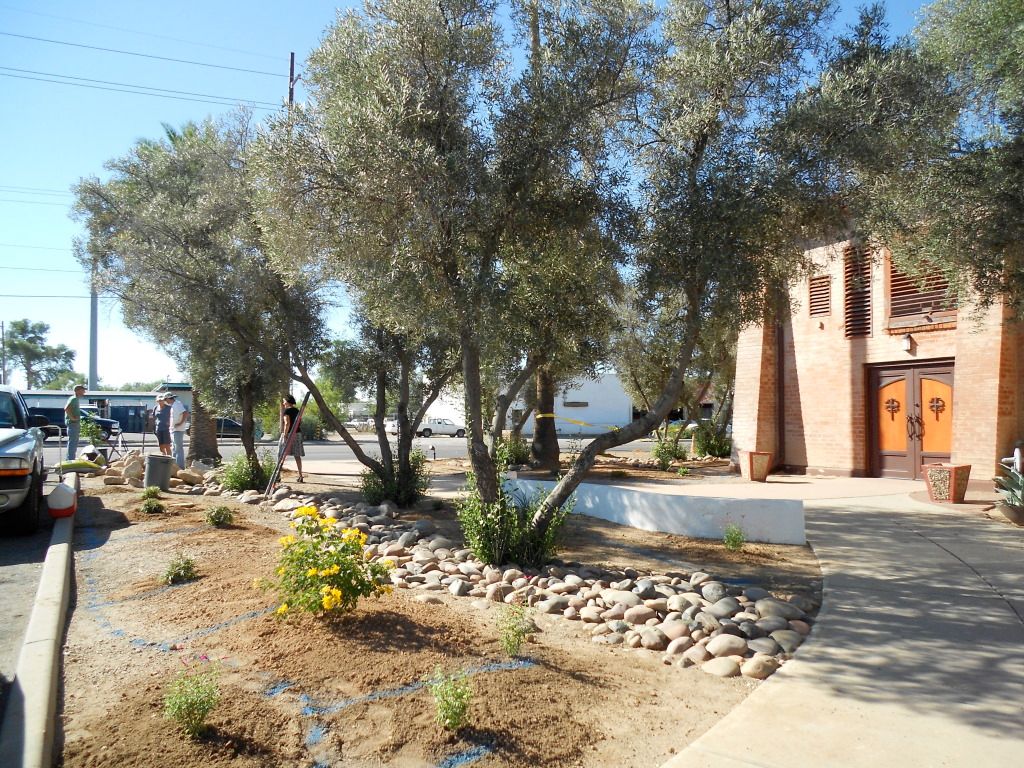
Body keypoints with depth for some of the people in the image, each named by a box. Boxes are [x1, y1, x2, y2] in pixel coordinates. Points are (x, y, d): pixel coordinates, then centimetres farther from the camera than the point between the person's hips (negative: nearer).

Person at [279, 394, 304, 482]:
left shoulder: (287, 411, -10)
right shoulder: (297, 411, 11)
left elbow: (287, 423, -19)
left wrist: (284, 435, -19)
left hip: (288, 433, -6)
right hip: (297, 433, 6)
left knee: (281, 455, 3)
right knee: (297, 455, 6)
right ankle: (300, 476, 4)